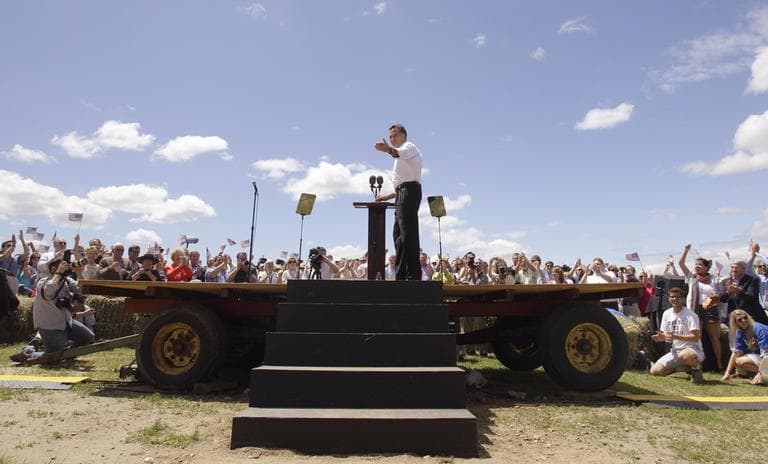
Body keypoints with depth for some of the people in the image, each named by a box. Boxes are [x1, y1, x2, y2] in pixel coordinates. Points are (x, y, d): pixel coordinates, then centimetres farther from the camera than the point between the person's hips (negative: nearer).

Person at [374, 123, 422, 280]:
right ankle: (402, 275, 8)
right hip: (404, 193, 10)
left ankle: (413, 274, -19)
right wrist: (388, 196, 30)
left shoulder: (409, 146, 3)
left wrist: (389, 150, -46)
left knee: (408, 233, -16)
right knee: (398, 233, 7)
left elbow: (399, 152, -25)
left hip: (409, 191, -10)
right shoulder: (404, 154, 33)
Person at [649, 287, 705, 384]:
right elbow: (665, 334, 10)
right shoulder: (667, 313, 7)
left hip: (693, 349, -6)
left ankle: (696, 369, -7)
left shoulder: (690, 315, -12)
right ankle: (685, 367, 12)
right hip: (675, 351, 6)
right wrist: (659, 337, -14)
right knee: (655, 371, -9)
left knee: (685, 355, -44)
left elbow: (695, 337, -20)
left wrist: (675, 337, -31)